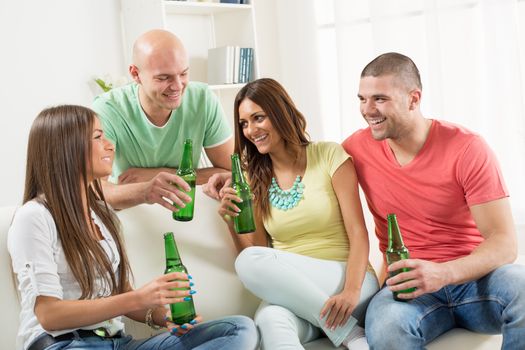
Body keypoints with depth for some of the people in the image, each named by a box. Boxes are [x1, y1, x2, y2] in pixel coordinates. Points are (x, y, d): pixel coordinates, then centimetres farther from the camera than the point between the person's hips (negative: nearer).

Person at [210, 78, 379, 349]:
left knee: (250, 262, -29)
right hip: (290, 292, 2)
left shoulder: (330, 156, 1)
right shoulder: (254, 180, 12)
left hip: (345, 277, -1)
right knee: (270, 320, -36)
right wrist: (232, 224, -8)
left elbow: (358, 235, -7)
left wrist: (351, 291, -23)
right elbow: (253, 251, 11)